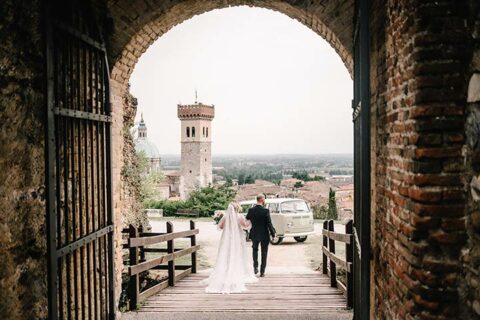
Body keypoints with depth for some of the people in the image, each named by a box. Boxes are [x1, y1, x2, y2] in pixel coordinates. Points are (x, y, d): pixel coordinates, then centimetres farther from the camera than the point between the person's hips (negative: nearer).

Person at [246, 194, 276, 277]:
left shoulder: (251, 210, -6)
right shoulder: (265, 210, -16)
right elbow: (269, 223, -15)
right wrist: (273, 234, -5)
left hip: (254, 235, 3)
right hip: (264, 235, -3)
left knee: (255, 249, 25)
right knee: (264, 253, 10)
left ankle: (255, 267, 13)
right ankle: (262, 272, 13)